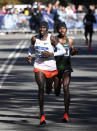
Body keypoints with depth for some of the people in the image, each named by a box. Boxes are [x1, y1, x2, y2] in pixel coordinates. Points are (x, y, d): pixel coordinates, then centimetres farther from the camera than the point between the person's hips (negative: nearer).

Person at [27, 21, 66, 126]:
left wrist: (51, 54, -23)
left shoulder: (51, 38, -11)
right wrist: (29, 55, 2)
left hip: (51, 67, 0)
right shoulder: (34, 38, -1)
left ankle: (48, 86, 61)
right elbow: (31, 47, 21)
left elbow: (63, 51, -10)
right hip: (39, 66, 0)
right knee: (41, 88, -16)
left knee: (48, 90, 17)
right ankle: (42, 115, -14)